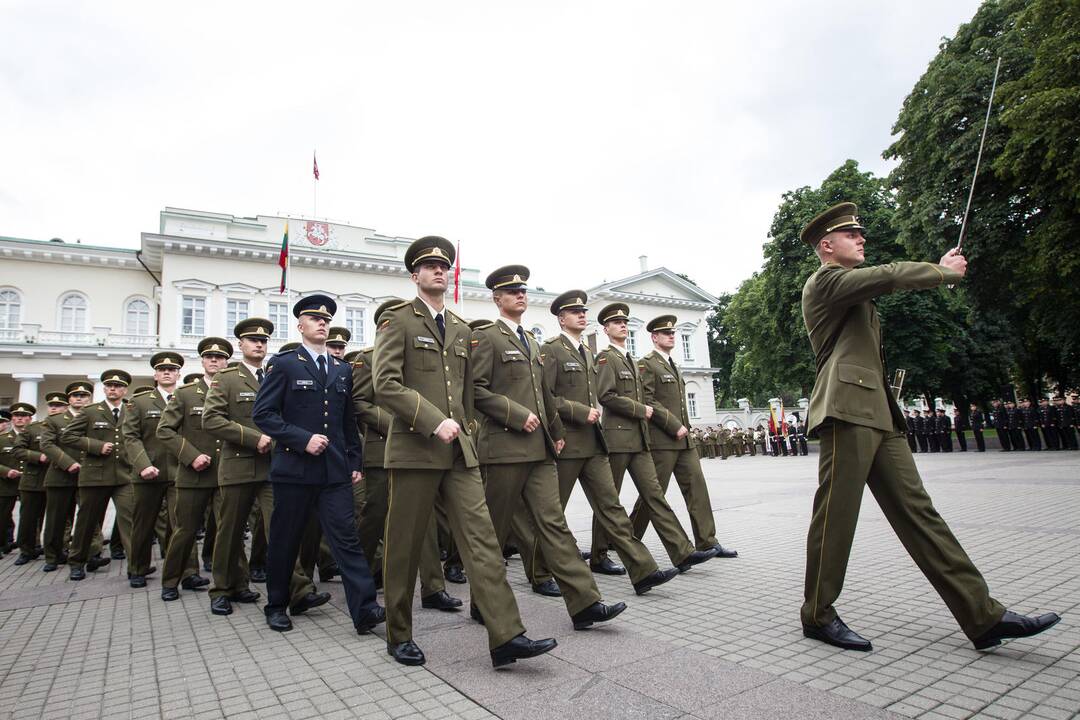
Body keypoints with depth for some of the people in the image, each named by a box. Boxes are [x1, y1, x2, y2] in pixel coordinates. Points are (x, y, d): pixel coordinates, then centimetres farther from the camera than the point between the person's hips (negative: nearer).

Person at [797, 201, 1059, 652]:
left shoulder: (853, 289, 30)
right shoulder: (824, 281, -2)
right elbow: (888, 276, -10)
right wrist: (943, 272, 3)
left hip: (878, 415, 10)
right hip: (846, 409, -10)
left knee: (916, 510, 6)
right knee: (836, 514, -5)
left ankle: (983, 616, 9)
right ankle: (818, 616, 7)